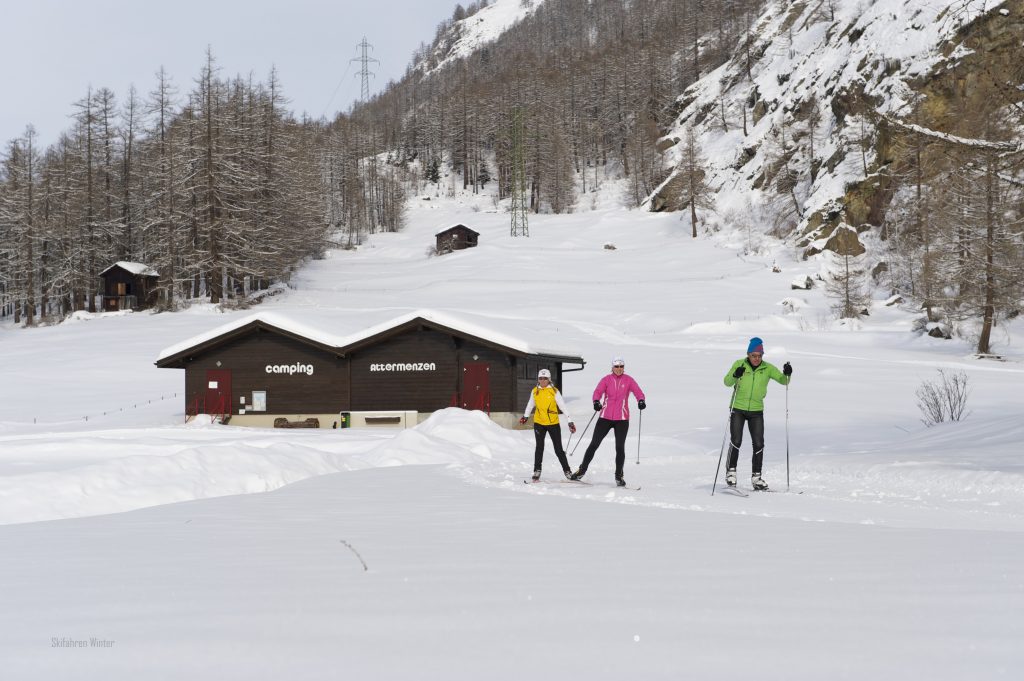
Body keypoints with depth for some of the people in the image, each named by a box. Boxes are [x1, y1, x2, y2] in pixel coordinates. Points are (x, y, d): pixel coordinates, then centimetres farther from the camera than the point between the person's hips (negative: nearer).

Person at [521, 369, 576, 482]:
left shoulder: (554, 391, -8)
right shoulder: (535, 391, 2)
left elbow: (563, 407, -9)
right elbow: (530, 404, 21)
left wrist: (570, 421, -13)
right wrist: (526, 416, 33)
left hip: (553, 423, -2)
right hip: (539, 423, 2)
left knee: (558, 449, 1)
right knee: (539, 447, -5)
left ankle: (567, 471, 11)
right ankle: (537, 471, 3)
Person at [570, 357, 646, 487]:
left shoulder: (628, 380, 2)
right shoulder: (606, 380, 1)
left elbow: (638, 392, -7)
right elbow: (598, 391, -13)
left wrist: (641, 401, -29)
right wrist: (596, 401, -34)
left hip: (622, 419, 0)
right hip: (605, 417, 0)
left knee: (620, 447, 0)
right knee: (594, 444, 2)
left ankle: (618, 476, 12)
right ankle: (582, 470, 12)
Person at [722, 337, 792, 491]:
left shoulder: (767, 368, -1)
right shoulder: (739, 364, -4)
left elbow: (783, 381, -4)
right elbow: (727, 382, -8)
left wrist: (787, 374, -25)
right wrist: (735, 375, -29)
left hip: (756, 411, 2)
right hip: (738, 409, -2)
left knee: (758, 444, -2)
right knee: (736, 441, -9)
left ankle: (756, 477, 6)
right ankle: (731, 472, 6)